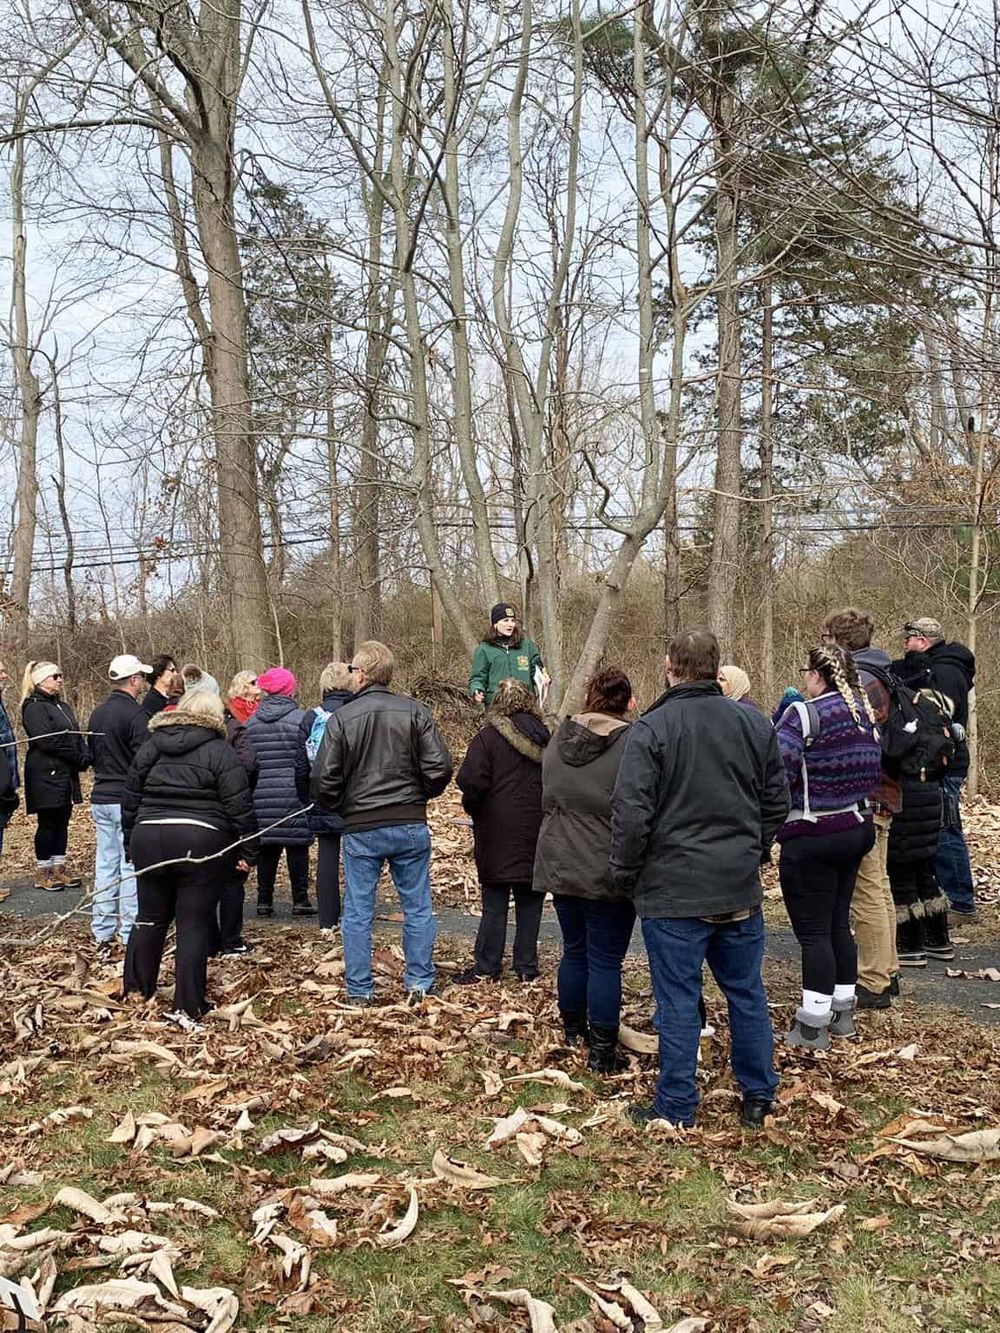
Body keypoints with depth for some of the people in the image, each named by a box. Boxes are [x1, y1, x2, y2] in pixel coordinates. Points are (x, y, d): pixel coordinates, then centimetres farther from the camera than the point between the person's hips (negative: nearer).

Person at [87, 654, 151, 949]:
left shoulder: (97, 714, 10)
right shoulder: (135, 714, -15)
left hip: (100, 798, 8)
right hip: (128, 800, -8)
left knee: (105, 863, 12)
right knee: (131, 864, -1)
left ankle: (102, 929, 18)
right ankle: (130, 930, 2)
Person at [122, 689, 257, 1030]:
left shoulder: (151, 744, 12)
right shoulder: (219, 749, -2)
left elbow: (130, 797, 15)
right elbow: (238, 804, -7)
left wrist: (130, 843, 23)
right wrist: (246, 850, 0)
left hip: (148, 837, 4)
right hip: (201, 843, -4)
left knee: (150, 919, 17)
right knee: (194, 925, 0)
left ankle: (135, 992, 27)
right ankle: (187, 1008, 1)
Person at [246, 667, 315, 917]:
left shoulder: (251, 722, 8)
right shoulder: (300, 718, -7)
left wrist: (249, 791, 20)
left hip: (261, 796, 4)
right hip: (294, 795, -4)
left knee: (267, 848, 9)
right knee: (297, 847, 3)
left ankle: (264, 901, 12)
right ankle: (300, 900, 6)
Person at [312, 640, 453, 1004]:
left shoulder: (341, 718, -7)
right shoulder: (415, 712, -3)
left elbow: (323, 781, -8)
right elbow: (440, 768, -7)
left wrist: (339, 808, 11)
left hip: (360, 830, -1)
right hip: (411, 827, 1)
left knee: (358, 912, 9)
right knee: (418, 908, 12)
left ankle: (359, 990, 15)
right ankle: (419, 984, 16)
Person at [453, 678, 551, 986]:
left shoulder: (488, 737, -9)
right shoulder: (546, 739, 5)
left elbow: (470, 782, -16)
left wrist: (473, 808, 2)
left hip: (499, 833, -4)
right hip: (537, 833, 4)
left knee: (494, 904, 3)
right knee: (530, 903, 11)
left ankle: (487, 967, 8)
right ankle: (526, 967, 16)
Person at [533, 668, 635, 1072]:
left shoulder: (557, 743, 3)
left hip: (559, 867, 6)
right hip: (607, 872, -6)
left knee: (574, 951, 20)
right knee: (606, 961, 3)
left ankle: (572, 1030, 34)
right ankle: (601, 1052, 10)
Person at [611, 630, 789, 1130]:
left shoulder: (649, 729, -13)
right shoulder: (755, 723, 2)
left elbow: (631, 813, -16)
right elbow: (777, 802, 9)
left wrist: (626, 876, -2)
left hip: (672, 891, -4)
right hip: (741, 889, 5)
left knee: (678, 1001, 5)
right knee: (747, 993, 17)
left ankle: (676, 1108, 15)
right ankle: (758, 1096, 28)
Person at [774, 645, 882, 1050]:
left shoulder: (804, 715, -16)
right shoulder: (864, 713, 8)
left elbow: (776, 770, -26)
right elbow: (874, 772, 12)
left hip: (812, 838, -8)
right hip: (857, 829, 8)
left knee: (813, 930, -1)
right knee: (839, 923, 17)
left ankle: (812, 1026, 5)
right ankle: (842, 1012, 27)